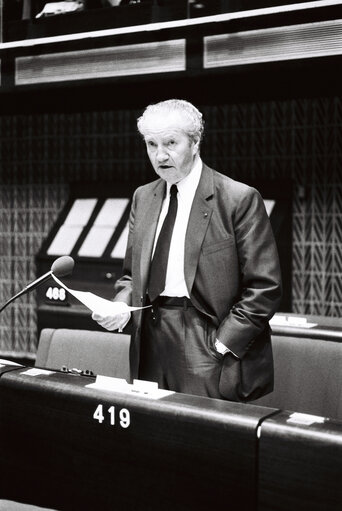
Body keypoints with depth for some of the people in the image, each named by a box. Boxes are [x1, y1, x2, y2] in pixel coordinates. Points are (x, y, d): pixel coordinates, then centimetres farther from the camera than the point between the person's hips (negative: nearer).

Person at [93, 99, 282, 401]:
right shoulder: (143, 198, 13)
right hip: (150, 344, 5)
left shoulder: (239, 199, -7)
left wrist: (222, 343, -13)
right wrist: (122, 306, -1)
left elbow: (264, 288, -9)